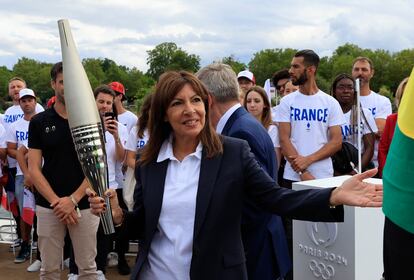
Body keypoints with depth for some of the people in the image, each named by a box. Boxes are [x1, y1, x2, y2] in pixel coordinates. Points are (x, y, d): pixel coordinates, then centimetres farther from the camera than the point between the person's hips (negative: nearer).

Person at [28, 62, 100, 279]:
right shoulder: (39, 122, 2)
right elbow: (34, 169, -2)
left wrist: (73, 200, -13)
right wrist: (56, 202, -12)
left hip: (85, 205, -1)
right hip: (48, 206, 1)